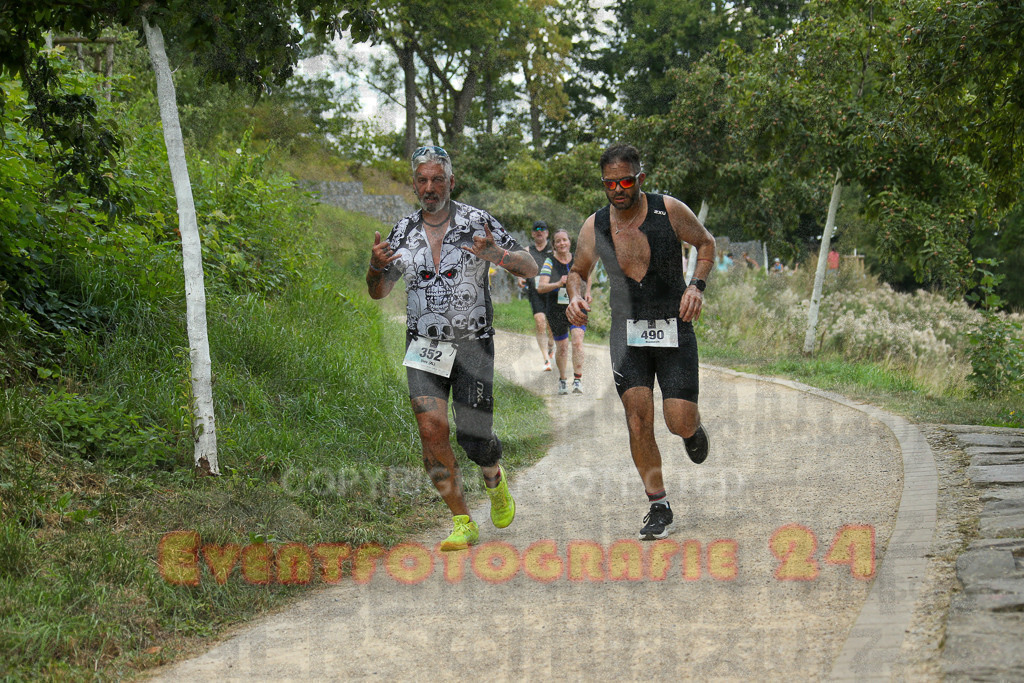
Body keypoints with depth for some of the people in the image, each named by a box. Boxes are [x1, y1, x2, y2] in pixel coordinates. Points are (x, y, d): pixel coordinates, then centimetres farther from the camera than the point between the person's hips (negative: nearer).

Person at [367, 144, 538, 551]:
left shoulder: (477, 223, -4)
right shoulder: (403, 232, 6)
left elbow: (530, 269, -6)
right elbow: (378, 292, 13)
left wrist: (496, 253, -26)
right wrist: (376, 266, -10)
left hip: (472, 345, -2)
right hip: (424, 346, 2)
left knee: (473, 436, -5)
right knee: (432, 428, -16)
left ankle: (494, 479, 33)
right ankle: (463, 523, -4)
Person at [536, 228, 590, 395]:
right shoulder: (549, 263, -7)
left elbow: (587, 277, 22)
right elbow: (540, 287, -18)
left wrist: (587, 292, 5)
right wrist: (558, 284, -34)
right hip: (556, 311, 0)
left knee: (577, 341, -19)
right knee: (561, 347, 9)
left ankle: (578, 380, -20)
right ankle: (562, 379, 32)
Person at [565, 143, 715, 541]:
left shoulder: (669, 210, -10)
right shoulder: (594, 227, -4)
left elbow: (705, 243, 6)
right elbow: (577, 271, 12)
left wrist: (697, 285, -9)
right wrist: (575, 297, -10)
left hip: (673, 327, -1)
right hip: (627, 332, 1)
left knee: (679, 422, -8)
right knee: (638, 417, -11)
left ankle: (694, 428, 32)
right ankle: (658, 507, 2)